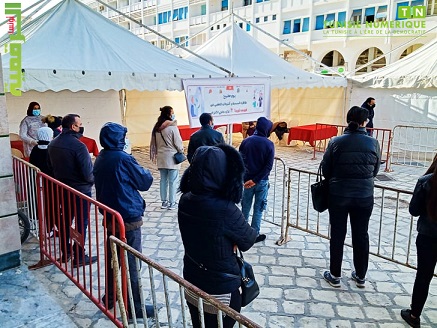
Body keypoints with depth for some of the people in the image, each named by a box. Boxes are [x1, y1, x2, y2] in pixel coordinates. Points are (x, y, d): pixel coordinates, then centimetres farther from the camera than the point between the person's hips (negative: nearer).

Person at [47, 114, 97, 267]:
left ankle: (65, 253, 32)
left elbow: (50, 165, 12)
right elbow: (88, 172, -23)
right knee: (81, 223, 5)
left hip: (62, 188, 7)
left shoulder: (53, 143, 0)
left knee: (65, 220, 19)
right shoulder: (78, 146, -24)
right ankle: (79, 257, 14)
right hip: (80, 190, -7)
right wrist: (92, 180, -3)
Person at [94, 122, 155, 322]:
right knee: (131, 263, 1)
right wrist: (142, 171, 4)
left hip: (109, 216, 8)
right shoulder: (123, 159, -20)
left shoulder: (100, 159, 5)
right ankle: (135, 307, 12)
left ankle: (109, 298, 34)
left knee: (112, 258, 19)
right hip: (128, 218, -8)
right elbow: (146, 181, -12)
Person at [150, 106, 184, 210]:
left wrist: (155, 154, 19)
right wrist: (181, 151, 7)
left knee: (163, 180, 13)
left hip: (161, 158, 6)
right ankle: (172, 203, 5)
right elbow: (178, 142, -11)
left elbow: (153, 143, 10)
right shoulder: (172, 127, -14)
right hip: (172, 157, -6)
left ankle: (164, 202, 19)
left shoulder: (156, 128, 5)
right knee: (173, 181, 1)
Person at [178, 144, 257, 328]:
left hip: (191, 281, 5)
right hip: (221, 288, -5)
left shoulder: (185, 200, -11)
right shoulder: (225, 210, -30)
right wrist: (252, 232, 8)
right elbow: (248, 241, -12)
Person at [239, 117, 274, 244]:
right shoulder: (269, 144, -10)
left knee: (245, 207, 17)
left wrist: (246, 178, 2)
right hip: (262, 181, -2)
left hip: (246, 180, 2)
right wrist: (255, 180, -16)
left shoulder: (246, 141, -4)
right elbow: (268, 166, -16)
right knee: (258, 208, 10)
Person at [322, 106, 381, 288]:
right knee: (361, 236, 15)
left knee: (337, 235, 10)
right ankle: (360, 276, 29)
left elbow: (325, 169, -3)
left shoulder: (336, 142, -9)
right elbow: (375, 170, 5)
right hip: (364, 197, 2)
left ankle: (335, 275, 21)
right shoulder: (373, 143, -6)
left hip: (338, 196, -1)